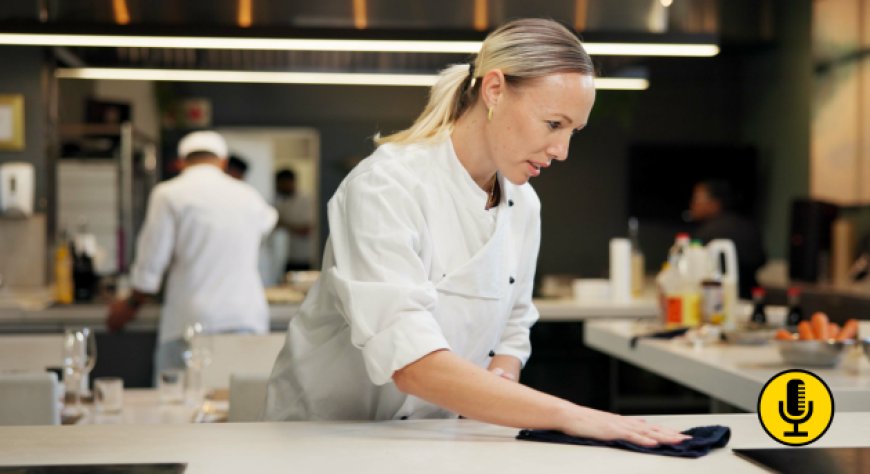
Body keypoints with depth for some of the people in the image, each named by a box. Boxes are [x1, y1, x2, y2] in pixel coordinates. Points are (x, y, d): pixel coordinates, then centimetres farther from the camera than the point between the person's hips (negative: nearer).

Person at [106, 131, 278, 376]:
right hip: (247, 319, 4)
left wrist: (131, 304, 15)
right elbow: (268, 219, 35)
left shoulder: (168, 194, -1)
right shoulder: (248, 196, 10)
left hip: (192, 320, -3)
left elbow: (150, 264, -1)